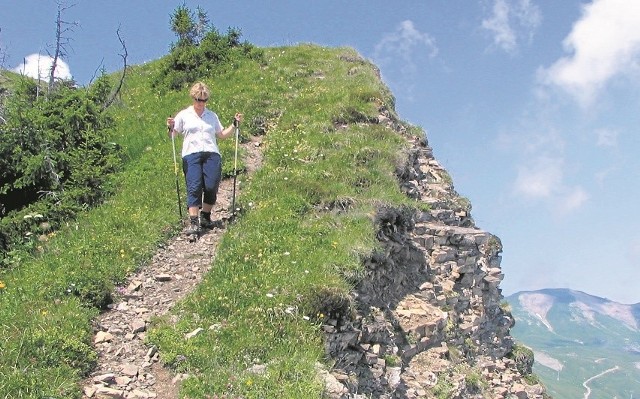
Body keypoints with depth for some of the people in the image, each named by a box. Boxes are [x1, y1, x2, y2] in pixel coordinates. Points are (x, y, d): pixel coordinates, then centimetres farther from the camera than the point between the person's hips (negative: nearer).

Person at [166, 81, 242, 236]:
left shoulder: (212, 116, 22)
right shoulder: (184, 115, 14)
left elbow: (222, 135, 25)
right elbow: (172, 136, 10)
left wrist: (234, 124, 15)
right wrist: (170, 127, -10)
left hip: (212, 154, 2)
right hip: (191, 154, -2)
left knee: (211, 187, -9)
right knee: (194, 187, -15)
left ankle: (205, 217, 10)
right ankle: (193, 222, -19)